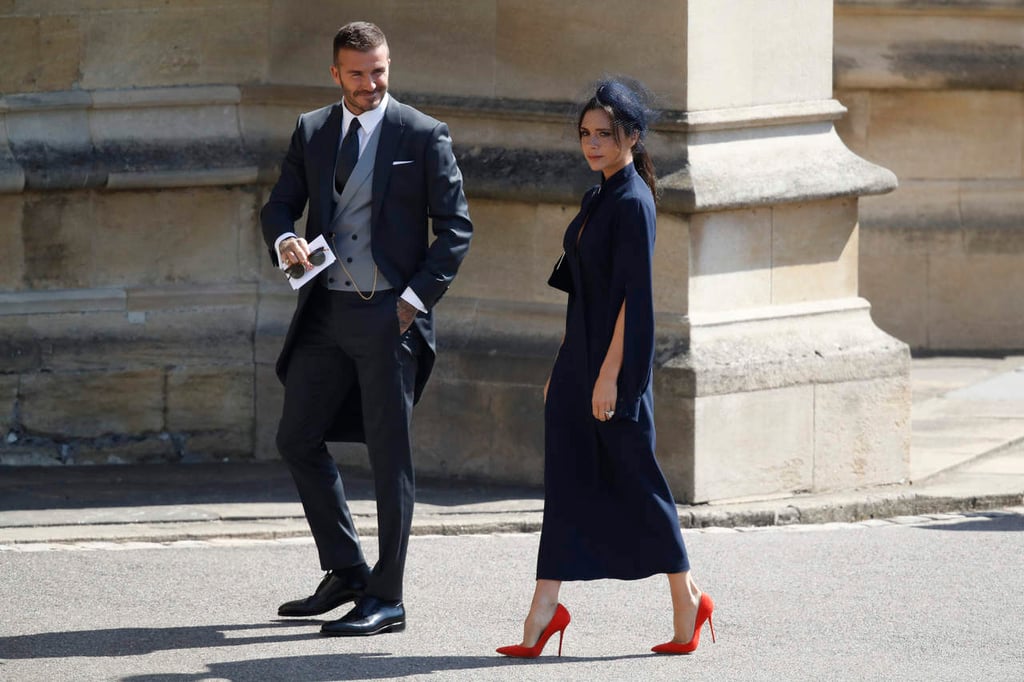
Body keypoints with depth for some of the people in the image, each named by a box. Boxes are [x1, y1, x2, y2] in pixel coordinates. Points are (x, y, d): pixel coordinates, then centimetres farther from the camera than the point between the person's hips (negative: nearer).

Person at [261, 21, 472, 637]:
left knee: (390, 456, -3)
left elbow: (455, 226, -3)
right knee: (298, 440, 9)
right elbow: (281, 204, 13)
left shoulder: (423, 136, -3)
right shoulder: (311, 131, 11)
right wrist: (284, 240, -11)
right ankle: (346, 571, 22)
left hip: (389, 314, -6)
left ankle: (387, 599, 2)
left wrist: (416, 297, -12)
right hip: (327, 310, 6)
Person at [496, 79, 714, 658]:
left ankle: (687, 600, 14)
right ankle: (545, 609, 1)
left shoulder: (632, 203, -14)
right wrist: (565, 368, 19)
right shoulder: (600, 199, 13)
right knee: (566, 477, 3)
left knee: (634, 479, 1)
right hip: (580, 353, 9)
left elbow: (633, 296, -19)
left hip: (615, 357, -9)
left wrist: (609, 375, -21)